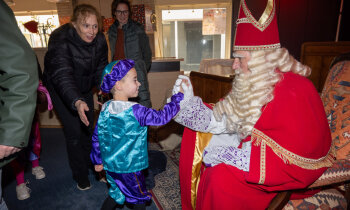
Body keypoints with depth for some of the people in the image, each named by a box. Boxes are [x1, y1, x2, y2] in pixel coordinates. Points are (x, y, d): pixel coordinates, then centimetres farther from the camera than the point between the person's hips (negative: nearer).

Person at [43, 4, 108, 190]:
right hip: (61, 90, -4)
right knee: (74, 131, -5)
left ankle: (92, 163, 37)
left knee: (88, 128, 13)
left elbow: (101, 70, -9)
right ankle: (80, 176, 15)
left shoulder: (99, 40, -15)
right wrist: (76, 102, -60)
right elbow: (62, 76, -44)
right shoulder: (60, 40, -31)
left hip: (84, 89, 5)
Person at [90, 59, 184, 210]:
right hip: (129, 168, -6)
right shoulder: (135, 110, -24)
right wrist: (177, 98, -14)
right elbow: (161, 117, -23)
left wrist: (97, 160, 15)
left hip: (110, 165, 7)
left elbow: (96, 137, 3)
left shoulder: (105, 109, -4)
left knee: (116, 194, 28)